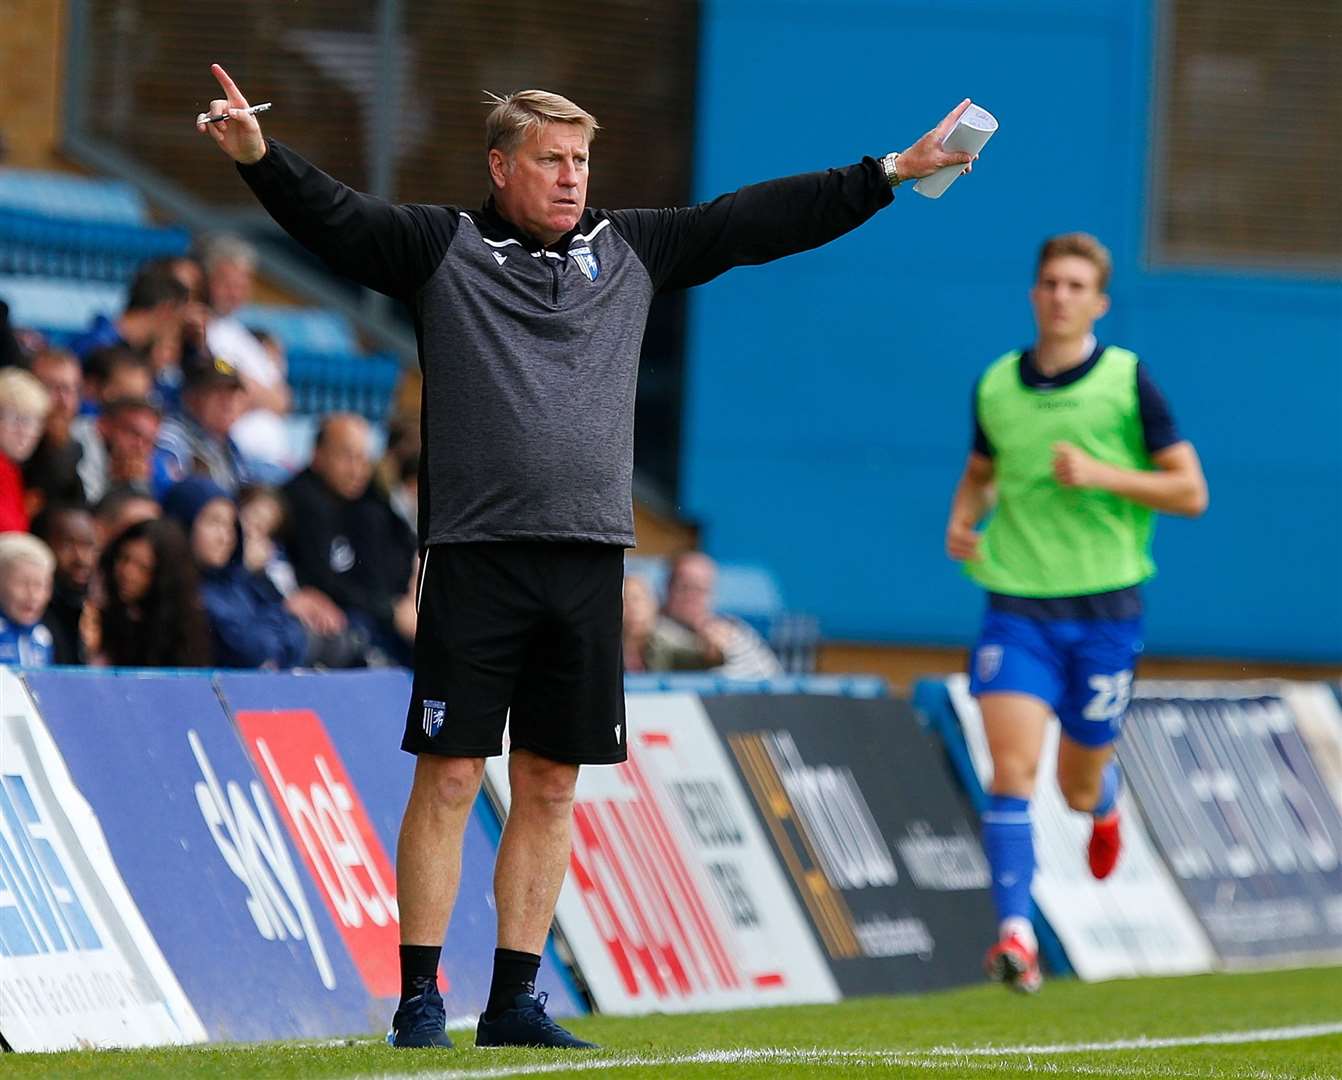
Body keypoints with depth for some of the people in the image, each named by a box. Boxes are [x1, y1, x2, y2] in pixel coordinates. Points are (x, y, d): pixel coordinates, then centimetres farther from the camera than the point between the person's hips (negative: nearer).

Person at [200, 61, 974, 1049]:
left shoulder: (629, 251, 15)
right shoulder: (441, 249, 3)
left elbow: (755, 222, 18)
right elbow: (333, 218, -10)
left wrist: (892, 173, 18)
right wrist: (259, 158, -28)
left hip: (589, 559, 4)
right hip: (475, 557, -4)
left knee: (550, 786, 7)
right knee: (449, 776, -4)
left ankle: (515, 1002, 13)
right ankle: (419, 998, 1)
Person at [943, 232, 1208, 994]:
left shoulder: (1128, 381, -5)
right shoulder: (996, 386, 4)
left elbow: (1191, 492, -4)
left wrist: (1101, 474, -17)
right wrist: (963, 520, 2)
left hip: (1103, 608, -1)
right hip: (1016, 605, 1)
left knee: (1078, 787, 11)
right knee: (1012, 769, -16)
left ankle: (1106, 800, 49)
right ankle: (1016, 933, -20)